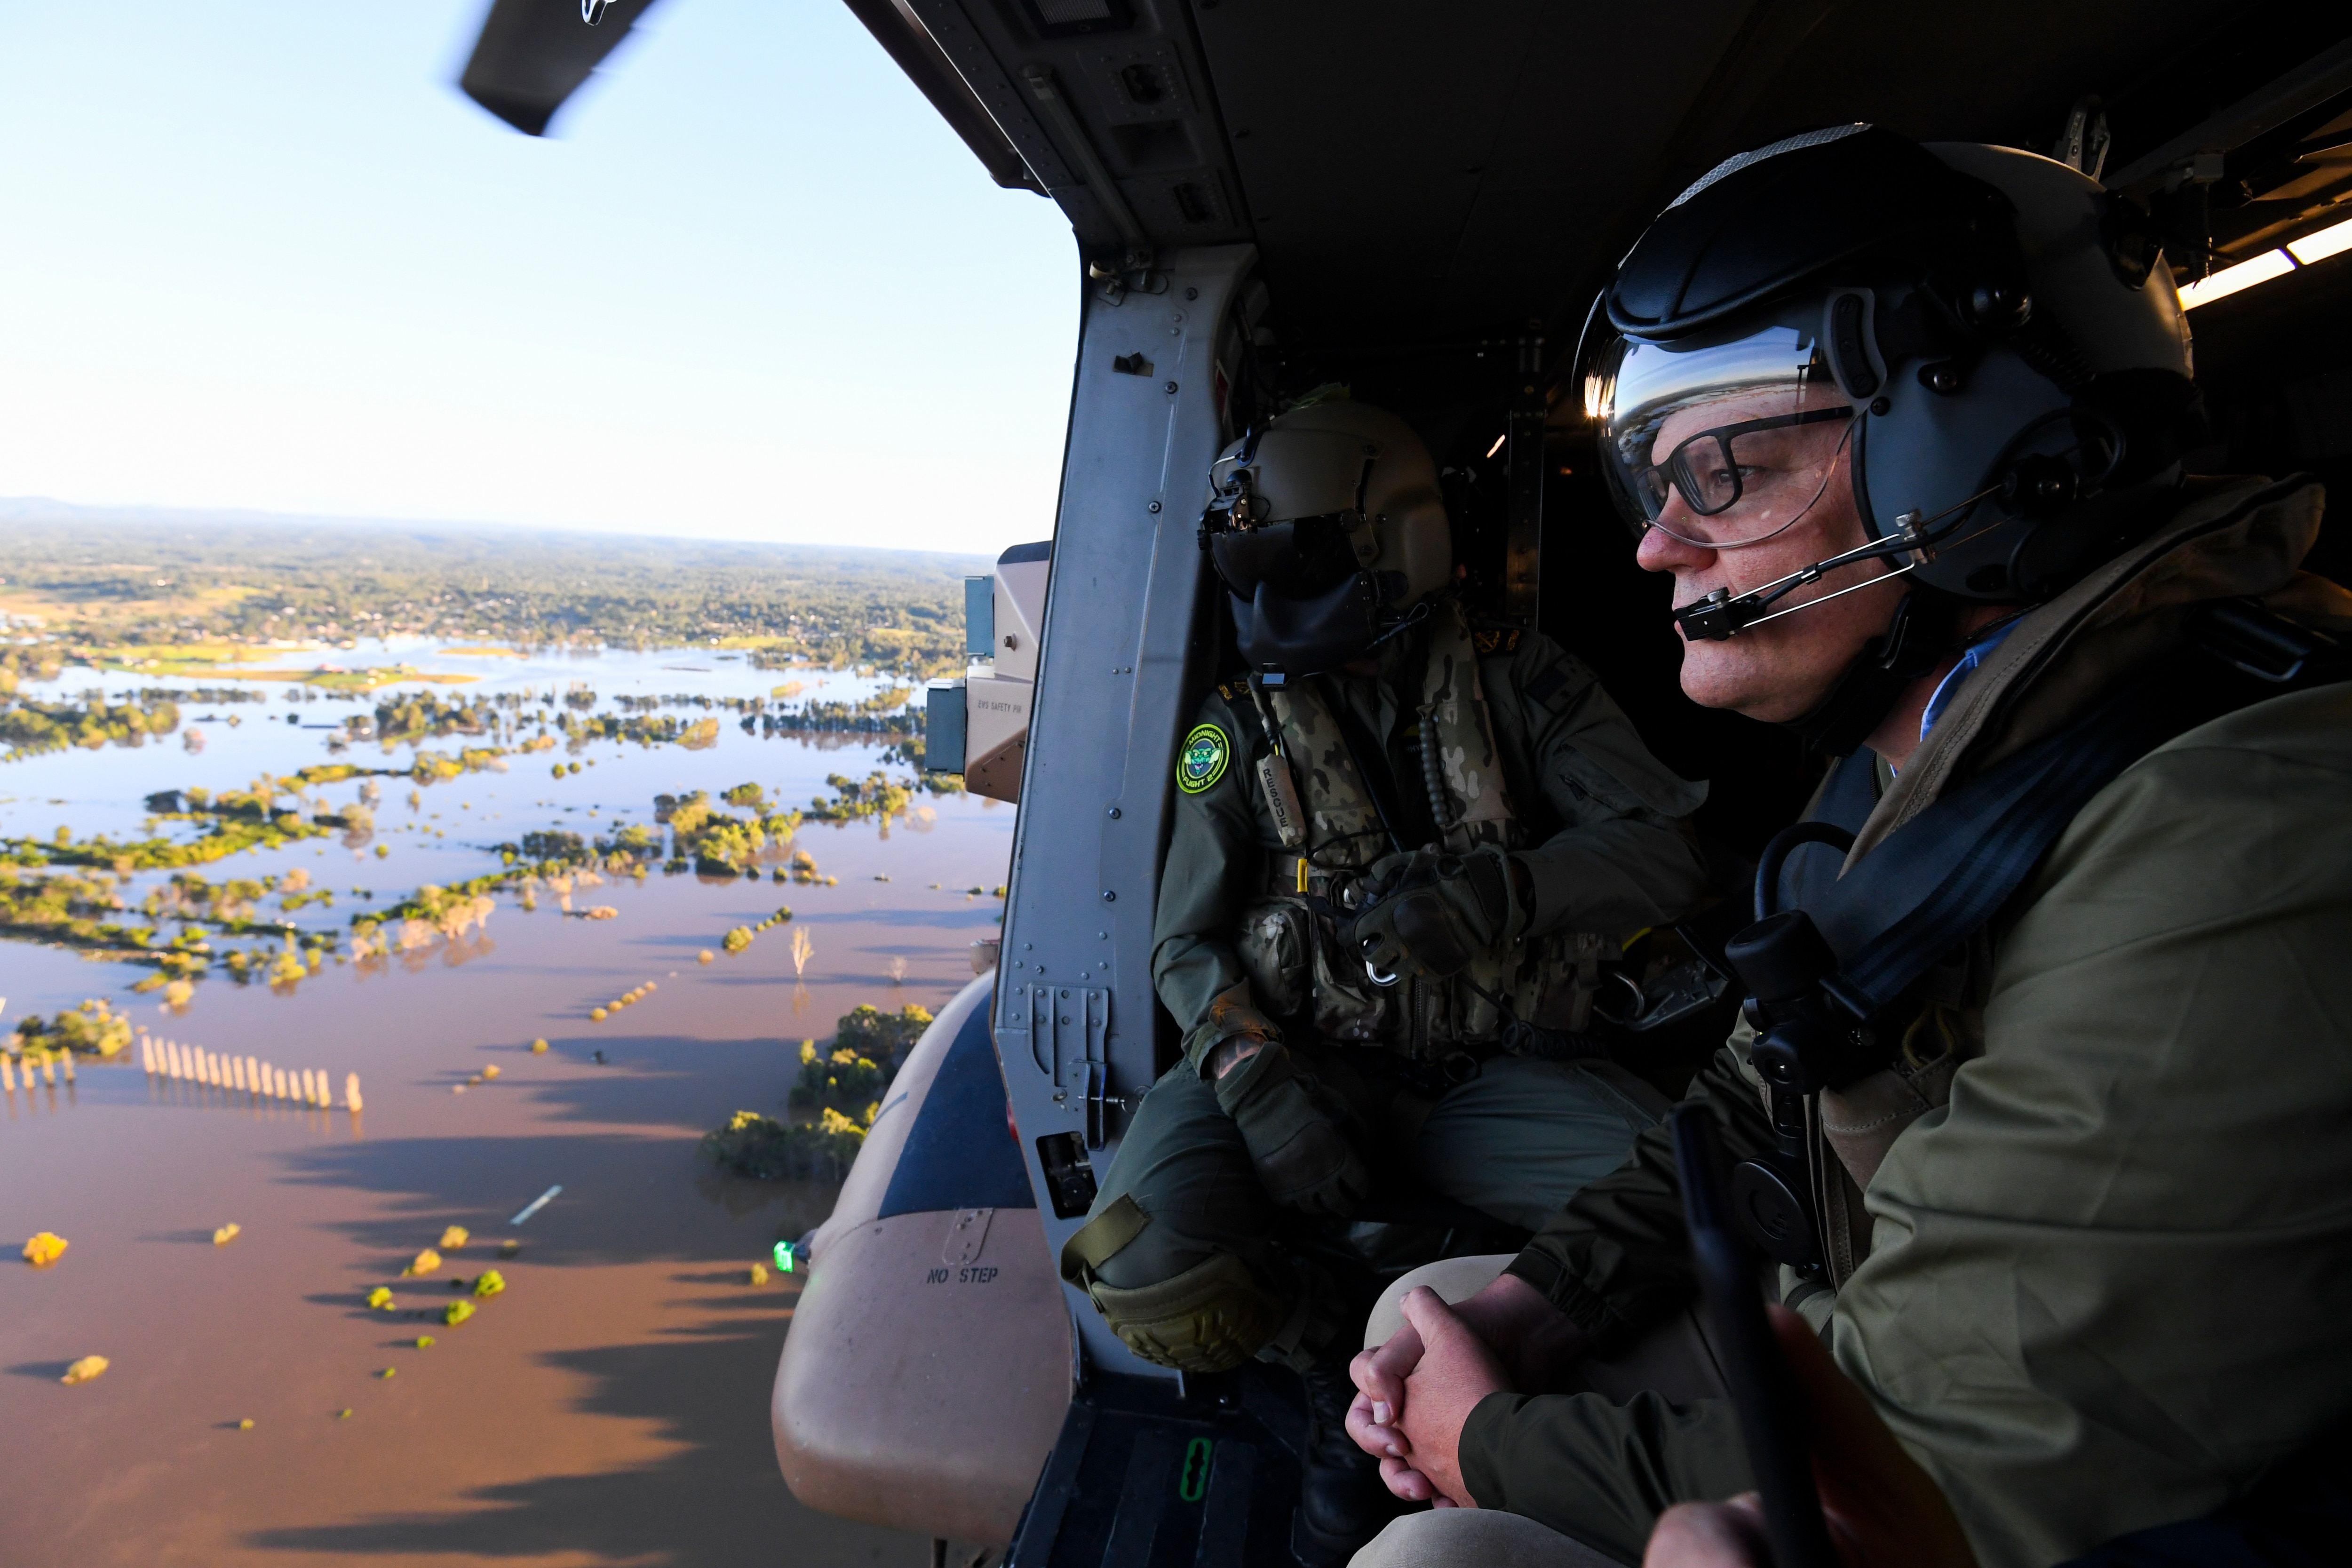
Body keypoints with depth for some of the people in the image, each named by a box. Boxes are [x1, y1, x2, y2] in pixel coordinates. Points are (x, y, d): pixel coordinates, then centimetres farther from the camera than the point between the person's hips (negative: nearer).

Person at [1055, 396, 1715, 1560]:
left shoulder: (1522, 686, 3)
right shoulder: (1239, 729, 5)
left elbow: (1665, 851, -7)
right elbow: (1188, 946, 3)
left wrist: (1498, 890, -27)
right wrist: (1259, 1077, -18)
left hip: (1496, 1077, 0)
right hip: (1309, 1069, 1)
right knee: (1150, 1255, -27)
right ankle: (1351, 1363, 6)